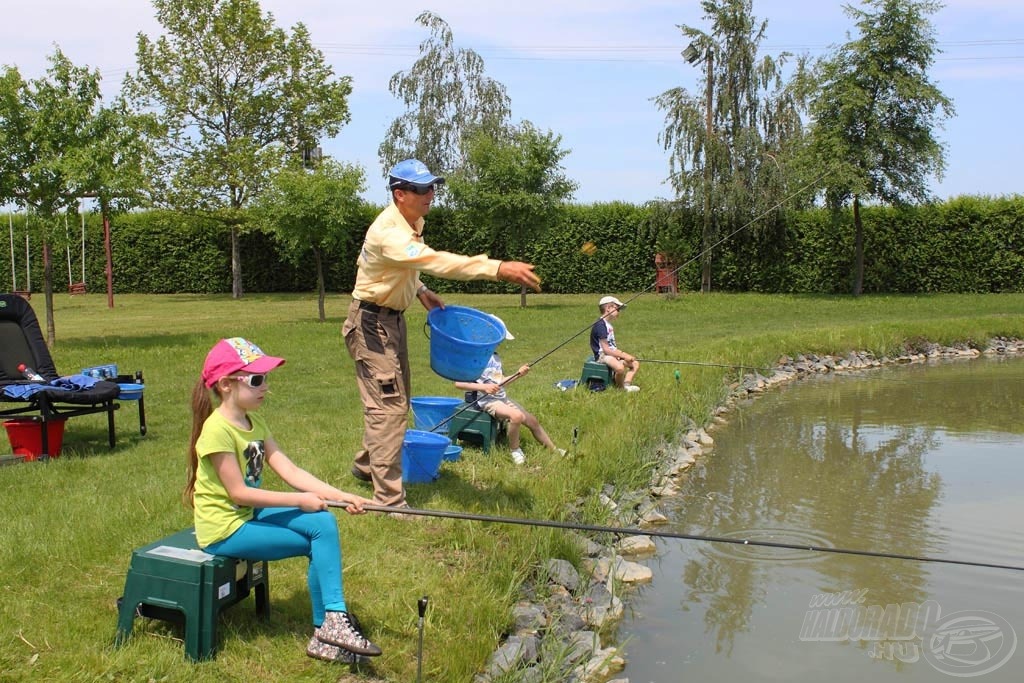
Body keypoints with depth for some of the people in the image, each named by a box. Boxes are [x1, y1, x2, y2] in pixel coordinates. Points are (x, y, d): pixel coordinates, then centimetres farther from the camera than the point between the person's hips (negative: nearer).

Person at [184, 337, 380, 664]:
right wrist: (300, 500, -19)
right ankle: (329, 625, 3)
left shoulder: (255, 422, 6)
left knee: (324, 523, -10)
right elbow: (238, 492, -22)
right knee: (319, 543, -12)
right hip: (224, 528, -8)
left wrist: (341, 495, -14)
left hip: (250, 514, 8)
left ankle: (330, 624, -6)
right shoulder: (217, 429, -21)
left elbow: (290, 471, -2)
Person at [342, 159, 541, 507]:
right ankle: (389, 500, -8)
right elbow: (436, 262, -44)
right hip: (371, 323, -10)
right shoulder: (389, 233, -29)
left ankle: (366, 464, 39)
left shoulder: (413, 222, 3)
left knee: (396, 400, 19)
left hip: (393, 318, 10)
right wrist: (499, 269, -52)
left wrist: (421, 290, 1)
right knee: (388, 406, -12)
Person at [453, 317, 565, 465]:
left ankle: (556, 451, 23)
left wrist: (518, 374, 0)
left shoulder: (494, 355, 14)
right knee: (516, 415, -32)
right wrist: (484, 387, -25)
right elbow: (458, 383, -18)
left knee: (532, 420, 7)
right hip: (487, 401, -8)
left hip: (503, 398, 9)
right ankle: (515, 451, -10)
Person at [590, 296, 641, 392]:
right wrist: (623, 355, -17)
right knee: (620, 367, -36)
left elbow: (612, 346, 15)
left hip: (613, 353, 11)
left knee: (635, 363, 6)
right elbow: (606, 349, -19)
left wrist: (624, 354, 1)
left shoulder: (609, 325, 18)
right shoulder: (600, 325, -15)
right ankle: (620, 387, -13)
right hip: (602, 355, -11)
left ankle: (627, 384, -10)